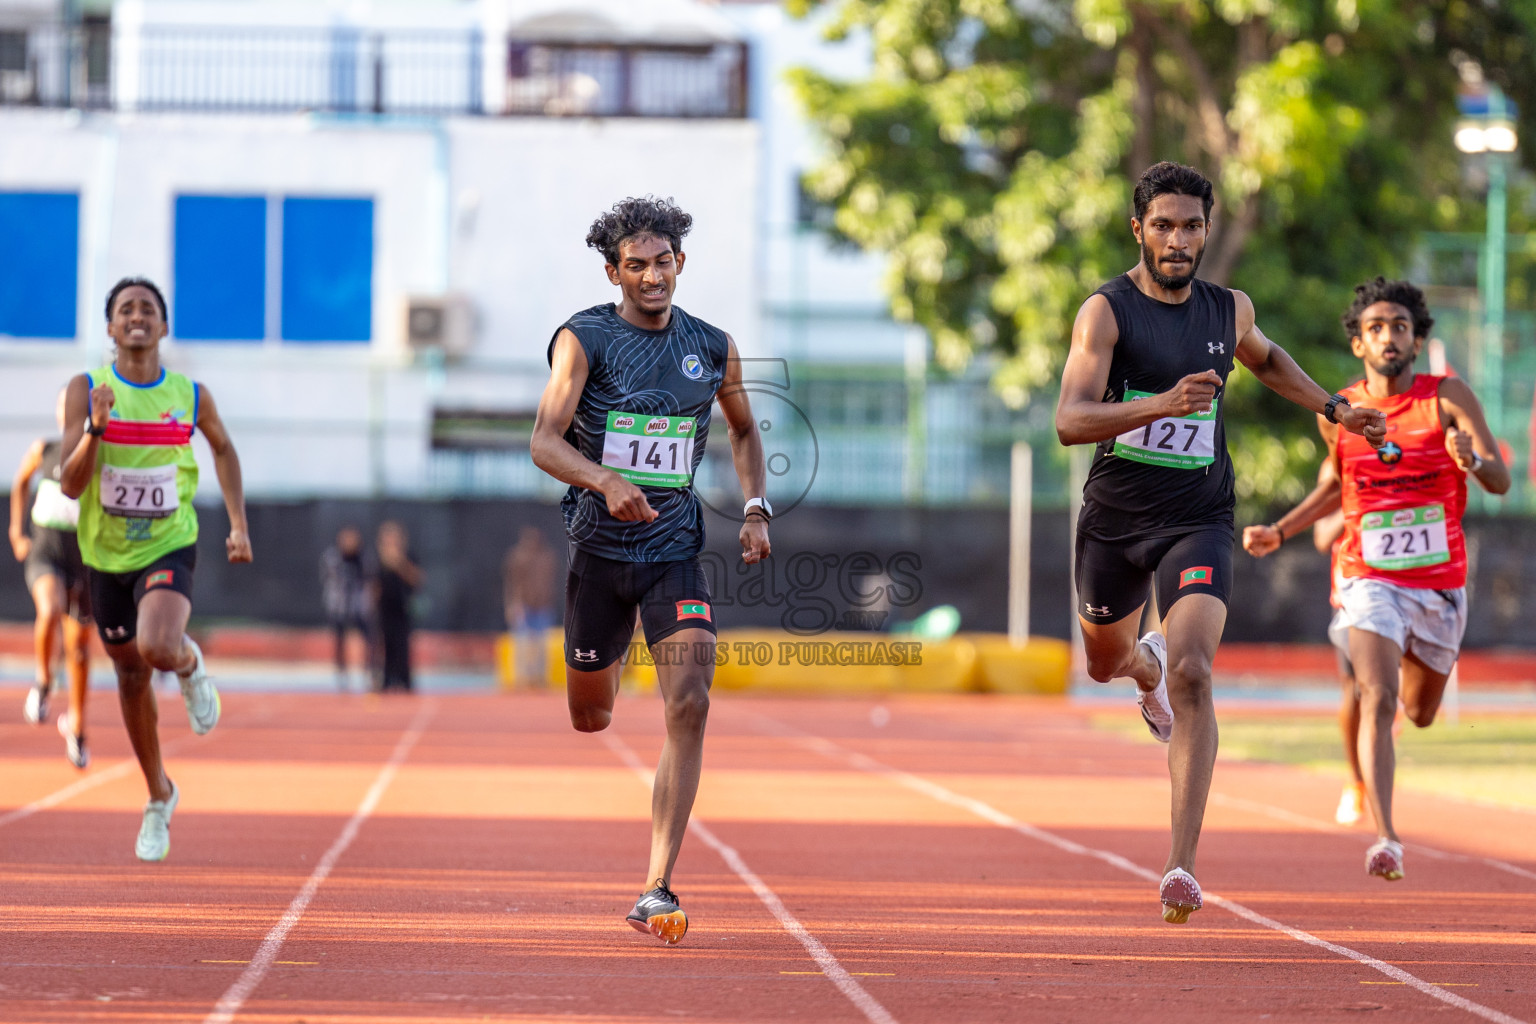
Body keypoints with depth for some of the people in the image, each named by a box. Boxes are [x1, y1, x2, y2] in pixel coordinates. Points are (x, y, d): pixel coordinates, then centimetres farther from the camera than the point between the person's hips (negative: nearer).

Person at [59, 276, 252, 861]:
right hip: (107, 554, 2)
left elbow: (223, 449, 16)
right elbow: (69, 486, -14)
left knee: (157, 647, -30)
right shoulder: (86, 391, -8)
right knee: (131, 678, 13)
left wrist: (238, 524, 8)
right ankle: (159, 798, 33)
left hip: (169, 547, -2)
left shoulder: (190, 396, -5)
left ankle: (191, 667, 9)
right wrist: (95, 427, -30)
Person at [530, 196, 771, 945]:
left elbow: (745, 431, 23)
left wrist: (757, 508, 8)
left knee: (689, 707, -18)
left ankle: (656, 891, -18)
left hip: (676, 552, 1)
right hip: (600, 546, -1)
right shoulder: (585, 339, -7)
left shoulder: (712, 349, 5)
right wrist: (606, 481, -34)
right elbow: (544, 443, -16)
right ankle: (604, 668, 55)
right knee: (590, 718, 12)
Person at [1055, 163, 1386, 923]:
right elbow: (1070, 420, -25)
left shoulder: (1229, 310, 3)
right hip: (1114, 519, 0)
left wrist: (1333, 409, 25)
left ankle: (1182, 866, -23)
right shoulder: (1107, 311, -12)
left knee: (1192, 677, -20)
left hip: (1197, 523, 0)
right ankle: (1146, 666, 64)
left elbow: (1264, 357, 29)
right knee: (1105, 663, 22)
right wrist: (1162, 403, -39)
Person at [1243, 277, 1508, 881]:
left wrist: (1472, 459, -37)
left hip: (1440, 585, 1)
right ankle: (1386, 840, -27)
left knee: (1420, 713, 19)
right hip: (1371, 580, -1)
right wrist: (1280, 531, 9)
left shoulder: (1448, 398, -7)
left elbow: (1501, 482, -14)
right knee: (1378, 702, -23)